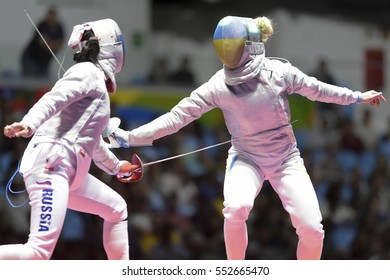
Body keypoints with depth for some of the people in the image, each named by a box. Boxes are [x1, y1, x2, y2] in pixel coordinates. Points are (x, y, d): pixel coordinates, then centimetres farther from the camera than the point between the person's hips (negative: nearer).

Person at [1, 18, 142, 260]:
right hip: (50, 165, -10)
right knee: (39, 253, -23)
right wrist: (29, 125, -41)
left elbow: (89, 137, 40)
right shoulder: (89, 73, -2)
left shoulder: (95, 82, 25)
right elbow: (53, 99, -21)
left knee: (117, 209, 25)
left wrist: (117, 166, 55)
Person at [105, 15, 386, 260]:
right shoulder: (218, 86, -16)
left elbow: (316, 89, 1)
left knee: (312, 229, -12)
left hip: (286, 160, 1)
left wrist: (358, 97, 10)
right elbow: (177, 116, -16)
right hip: (247, 159, -1)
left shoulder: (278, 72, -16)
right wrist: (131, 137, -22)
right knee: (236, 207, -32)